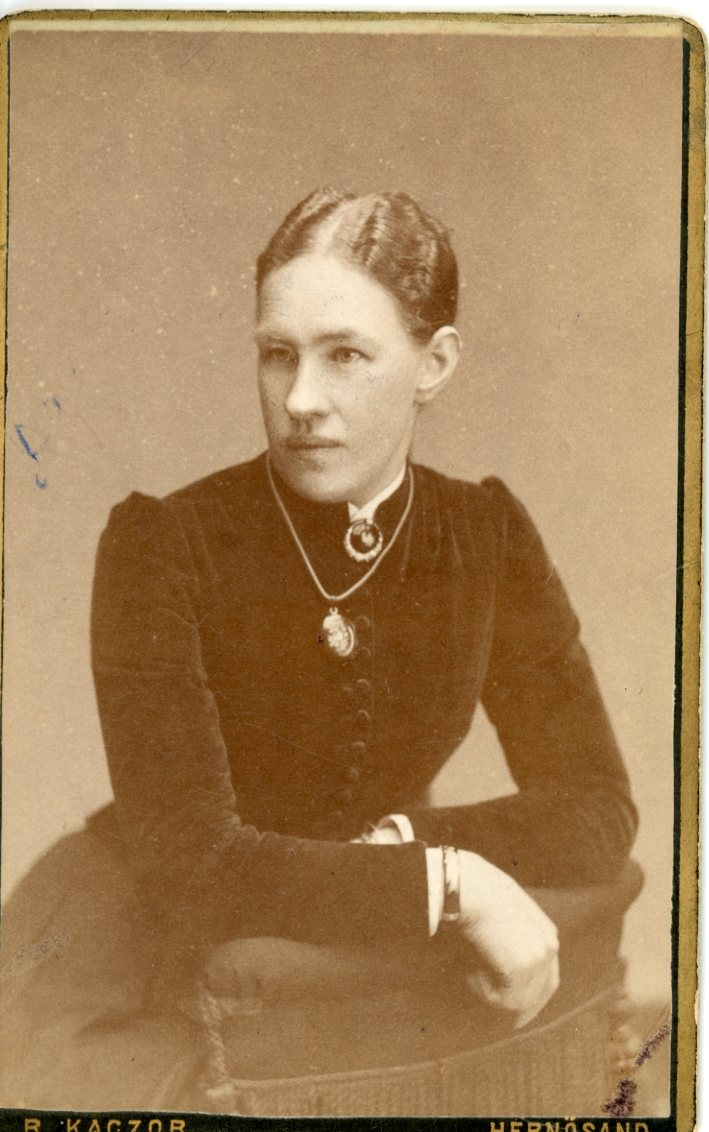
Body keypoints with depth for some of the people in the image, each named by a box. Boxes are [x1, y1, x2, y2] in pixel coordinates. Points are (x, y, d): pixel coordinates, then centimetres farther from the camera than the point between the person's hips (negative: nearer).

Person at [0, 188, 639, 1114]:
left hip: (338, 972, 5)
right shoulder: (162, 544, -19)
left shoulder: (487, 537, -6)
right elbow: (188, 860, -23)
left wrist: (398, 841, -20)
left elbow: (597, 810, -6)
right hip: (123, 1000, -4)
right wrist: (451, 880, -26)